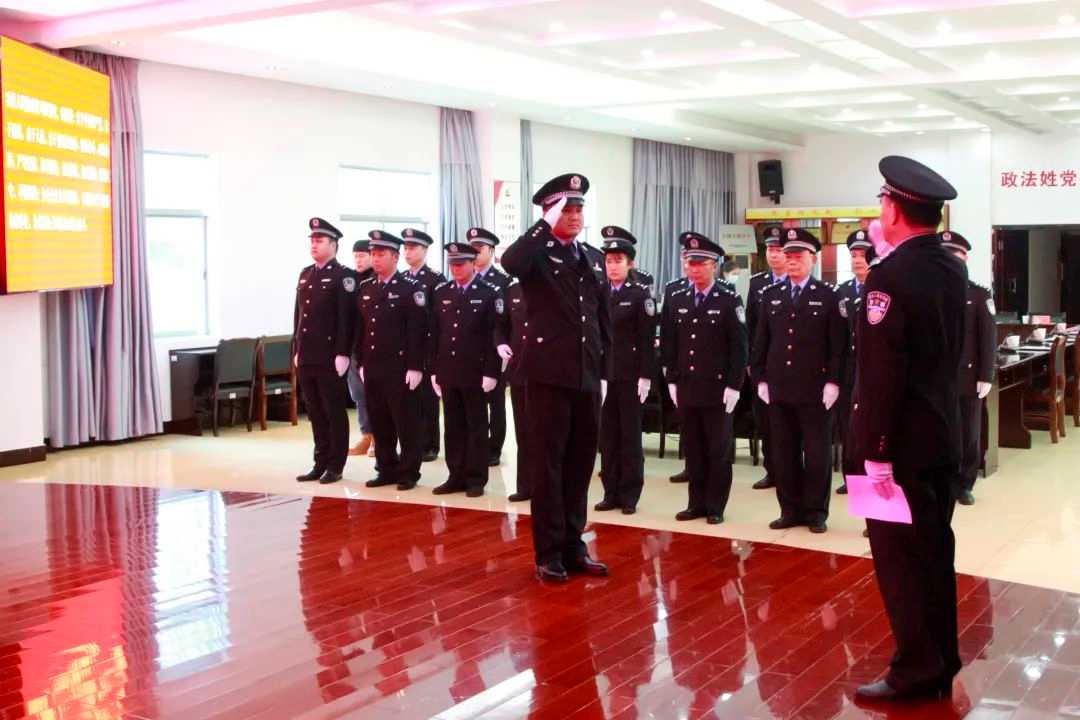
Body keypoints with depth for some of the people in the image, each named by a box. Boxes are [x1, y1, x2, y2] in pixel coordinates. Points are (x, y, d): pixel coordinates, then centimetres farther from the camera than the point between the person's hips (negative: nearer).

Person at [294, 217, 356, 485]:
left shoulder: (342, 276, -7)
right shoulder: (305, 274, 15)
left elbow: (346, 318, -13)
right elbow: (298, 315, 17)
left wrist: (342, 354, -17)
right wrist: (297, 350, 14)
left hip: (330, 358, -7)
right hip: (306, 357, 7)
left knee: (334, 412, 1)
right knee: (315, 413, 11)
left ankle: (335, 466, 8)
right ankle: (321, 463, 19)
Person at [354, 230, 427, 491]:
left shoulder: (410, 288, -7)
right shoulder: (365, 288, 12)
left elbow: (417, 331, -11)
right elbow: (360, 328, 15)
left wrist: (415, 367, -14)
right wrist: (361, 362, 12)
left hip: (400, 368, -6)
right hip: (372, 369, 6)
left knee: (406, 422, 1)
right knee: (379, 422, 10)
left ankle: (409, 472, 9)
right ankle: (386, 469, 20)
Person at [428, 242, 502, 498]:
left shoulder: (489, 293, -4)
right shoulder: (442, 292, 9)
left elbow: (494, 335, -8)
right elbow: (434, 333, 10)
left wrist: (490, 372, -12)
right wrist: (434, 370, 6)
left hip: (475, 373, -4)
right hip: (448, 373, 4)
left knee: (476, 427, 4)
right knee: (454, 427, 9)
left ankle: (476, 478, 10)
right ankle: (456, 476, 17)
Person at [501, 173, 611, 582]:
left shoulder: (592, 260, 13)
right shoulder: (538, 255, -4)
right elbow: (509, 262, -29)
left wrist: (603, 371, 14)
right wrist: (545, 225, -23)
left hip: (587, 377, 6)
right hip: (549, 375, -5)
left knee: (579, 464, 11)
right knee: (548, 464, 1)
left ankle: (573, 545, 21)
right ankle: (549, 552, 9)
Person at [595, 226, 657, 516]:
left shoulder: (640, 294, -2)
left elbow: (647, 338, -6)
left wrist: (645, 376, -12)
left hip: (629, 375, -4)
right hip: (602, 374, 4)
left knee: (630, 435, 3)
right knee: (608, 435, 7)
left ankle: (629, 495, 8)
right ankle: (611, 492, 14)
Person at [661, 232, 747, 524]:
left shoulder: (730, 301, -4)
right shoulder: (677, 300, 9)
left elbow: (739, 347, -6)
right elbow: (669, 344, 12)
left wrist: (733, 386, -11)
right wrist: (672, 381, 6)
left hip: (718, 389, -4)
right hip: (686, 389, 4)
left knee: (719, 451, 4)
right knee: (693, 450, 8)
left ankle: (715, 507, 11)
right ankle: (697, 503, 16)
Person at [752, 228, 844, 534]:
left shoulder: (828, 296, 0)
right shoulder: (771, 295, 11)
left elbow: (837, 344, -3)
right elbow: (761, 341, 12)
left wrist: (833, 382, -10)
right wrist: (760, 379, 5)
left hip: (815, 389, -3)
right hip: (778, 389, 4)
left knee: (817, 453, 2)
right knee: (783, 453, 6)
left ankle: (816, 512, 12)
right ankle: (791, 511, 14)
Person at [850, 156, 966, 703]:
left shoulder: (890, 277, -19)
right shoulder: (953, 269, 6)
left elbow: (883, 374, -22)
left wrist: (876, 453, -17)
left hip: (901, 441, -8)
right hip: (942, 434, 8)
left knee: (899, 559, 1)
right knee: (934, 553, 16)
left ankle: (915, 673, 9)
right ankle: (941, 665, 26)